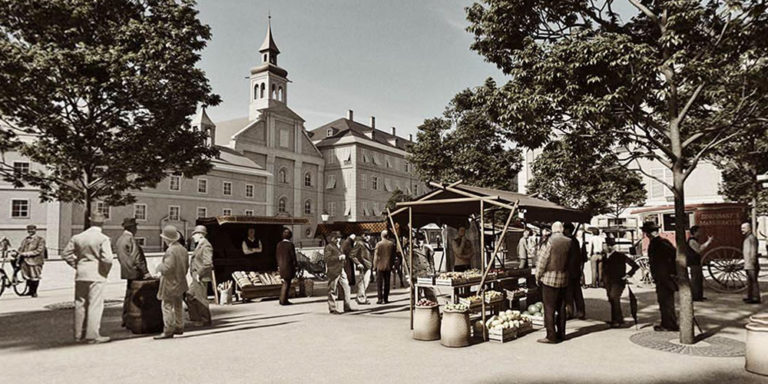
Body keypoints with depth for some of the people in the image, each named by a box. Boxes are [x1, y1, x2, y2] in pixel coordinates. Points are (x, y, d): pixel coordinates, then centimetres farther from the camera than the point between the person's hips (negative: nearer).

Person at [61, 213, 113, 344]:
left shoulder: (77, 237, 4)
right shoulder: (103, 239, -13)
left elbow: (65, 254, 8)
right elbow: (107, 259, -20)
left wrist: (76, 265, 13)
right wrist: (106, 270, -3)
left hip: (80, 275, 5)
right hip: (96, 275, -5)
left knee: (80, 304, 15)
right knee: (95, 305, 1)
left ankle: (79, 334, 24)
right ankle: (92, 335, 3)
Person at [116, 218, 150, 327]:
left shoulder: (119, 239, 13)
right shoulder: (130, 239, -16)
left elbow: (120, 257, 18)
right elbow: (136, 258, -19)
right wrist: (145, 272, -15)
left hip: (126, 272, 9)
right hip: (134, 272, -9)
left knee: (129, 296, 16)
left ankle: (126, 320, 23)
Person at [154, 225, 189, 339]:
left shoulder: (170, 251, -21)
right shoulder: (182, 249, 6)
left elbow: (167, 268, -24)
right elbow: (186, 266, 14)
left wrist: (160, 267, -5)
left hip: (170, 283, -9)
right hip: (180, 282, 9)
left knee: (167, 306, -2)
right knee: (178, 306, 17)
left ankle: (168, 331, 2)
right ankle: (179, 327, 26)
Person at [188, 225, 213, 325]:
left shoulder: (206, 246, -18)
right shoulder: (199, 245, 14)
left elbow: (208, 263, -26)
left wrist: (199, 274, -21)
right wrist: (194, 274, 15)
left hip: (201, 278, -10)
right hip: (196, 277, 10)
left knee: (201, 299, -1)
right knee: (190, 297, 14)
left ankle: (205, 321, 12)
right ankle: (195, 318, 24)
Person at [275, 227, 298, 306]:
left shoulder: (279, 244, 4)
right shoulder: (290, 245, -15)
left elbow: (277, 256, 10)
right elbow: (293, 256, -12)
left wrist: (279, 265, 18)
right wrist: (295, 266, -2)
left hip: (281, 266, 7)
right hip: (288, 266, -6)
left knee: (285, 283, 19)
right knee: (286, 284, 3)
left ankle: (282, 300, 23)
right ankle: (284, 301, 7)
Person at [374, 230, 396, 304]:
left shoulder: (378, 244, -10)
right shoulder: (392, 244, -1)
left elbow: (376, 256, -8)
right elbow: (393, 255, 6)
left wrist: (375, 265, 1)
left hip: (380, 266, -3)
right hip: (388, 266, 3)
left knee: (379, 283, 4)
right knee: (387, 283, 10)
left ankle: (380, 299, 0)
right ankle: (386, 299, 11)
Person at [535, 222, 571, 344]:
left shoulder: (549, 241, -13)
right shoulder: (569, 242, 1)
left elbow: (542, 260, -10)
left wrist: (538, 276, 0)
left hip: (549, 278, -5)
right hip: (564, 279, 5)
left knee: (549, 308, 1)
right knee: (561, 308, 15)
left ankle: (551, 336, 2)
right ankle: (561, 334, 23)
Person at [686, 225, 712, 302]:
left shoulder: (696, 240, 17)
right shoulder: (691, 240, -17)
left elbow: (701, 247, 19)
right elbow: (699, 250, -24)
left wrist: (708, 241, 12)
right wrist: (709, 242, -20)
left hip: (697, 262, 11)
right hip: (693, 263, -11)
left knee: (700, 278, 15)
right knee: (695, 279, -6)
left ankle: (699, 296, 23)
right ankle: (695, 297, 0)